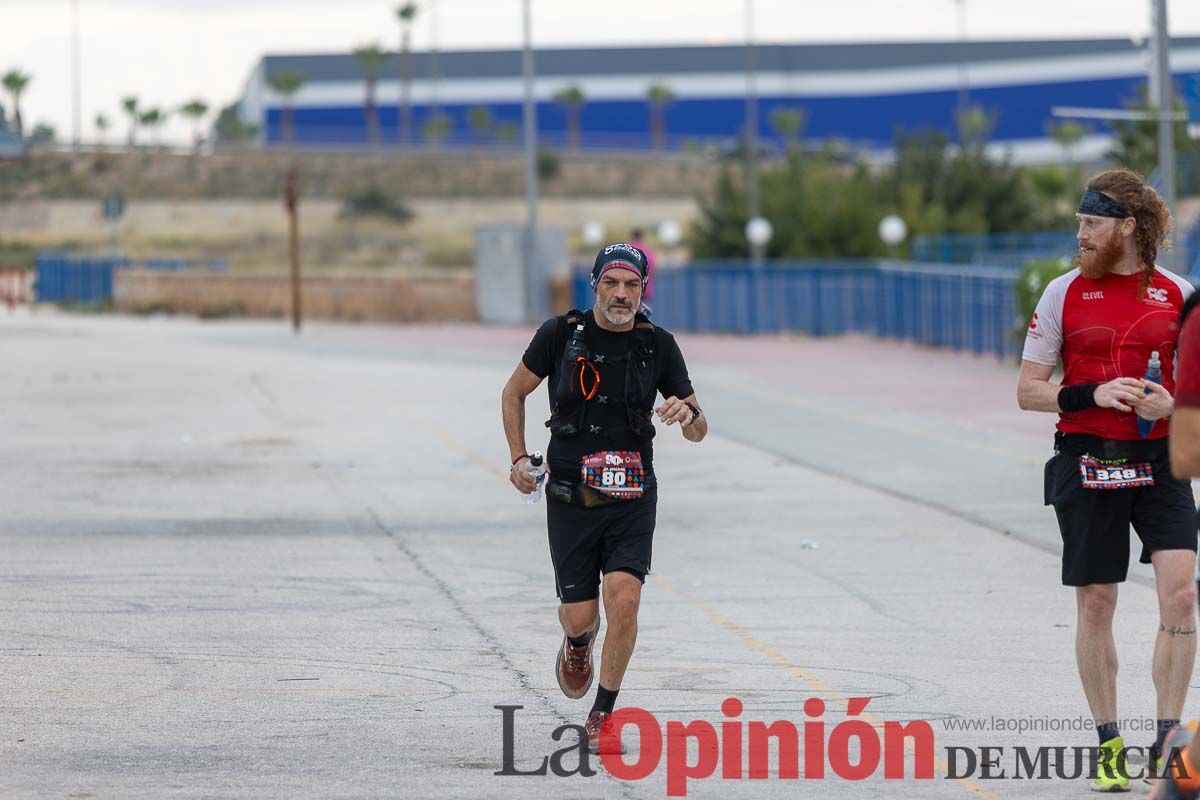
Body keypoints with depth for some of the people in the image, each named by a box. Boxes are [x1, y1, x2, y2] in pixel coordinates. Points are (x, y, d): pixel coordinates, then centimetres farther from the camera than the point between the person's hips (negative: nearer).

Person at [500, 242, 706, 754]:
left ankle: (602, 717, -4)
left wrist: (688, 413, -21)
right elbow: (514, 392, 10)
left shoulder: (658, 346, -2)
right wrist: (519, 457, -2)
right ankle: (578, 643, 41)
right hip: (571, 497, 0)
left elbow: (698, 432, 4)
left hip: (632, 497, 0)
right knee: (580, 615, 0)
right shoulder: (560, 335, -5)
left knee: (623, 597, -20)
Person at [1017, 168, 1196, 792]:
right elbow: (1027, 391, 2)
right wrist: (1093, 395, -14)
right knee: (1095, 604, 3)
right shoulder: (1064, 293, 2)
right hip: (1086, 461, 0)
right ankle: (1108, 744, 16)